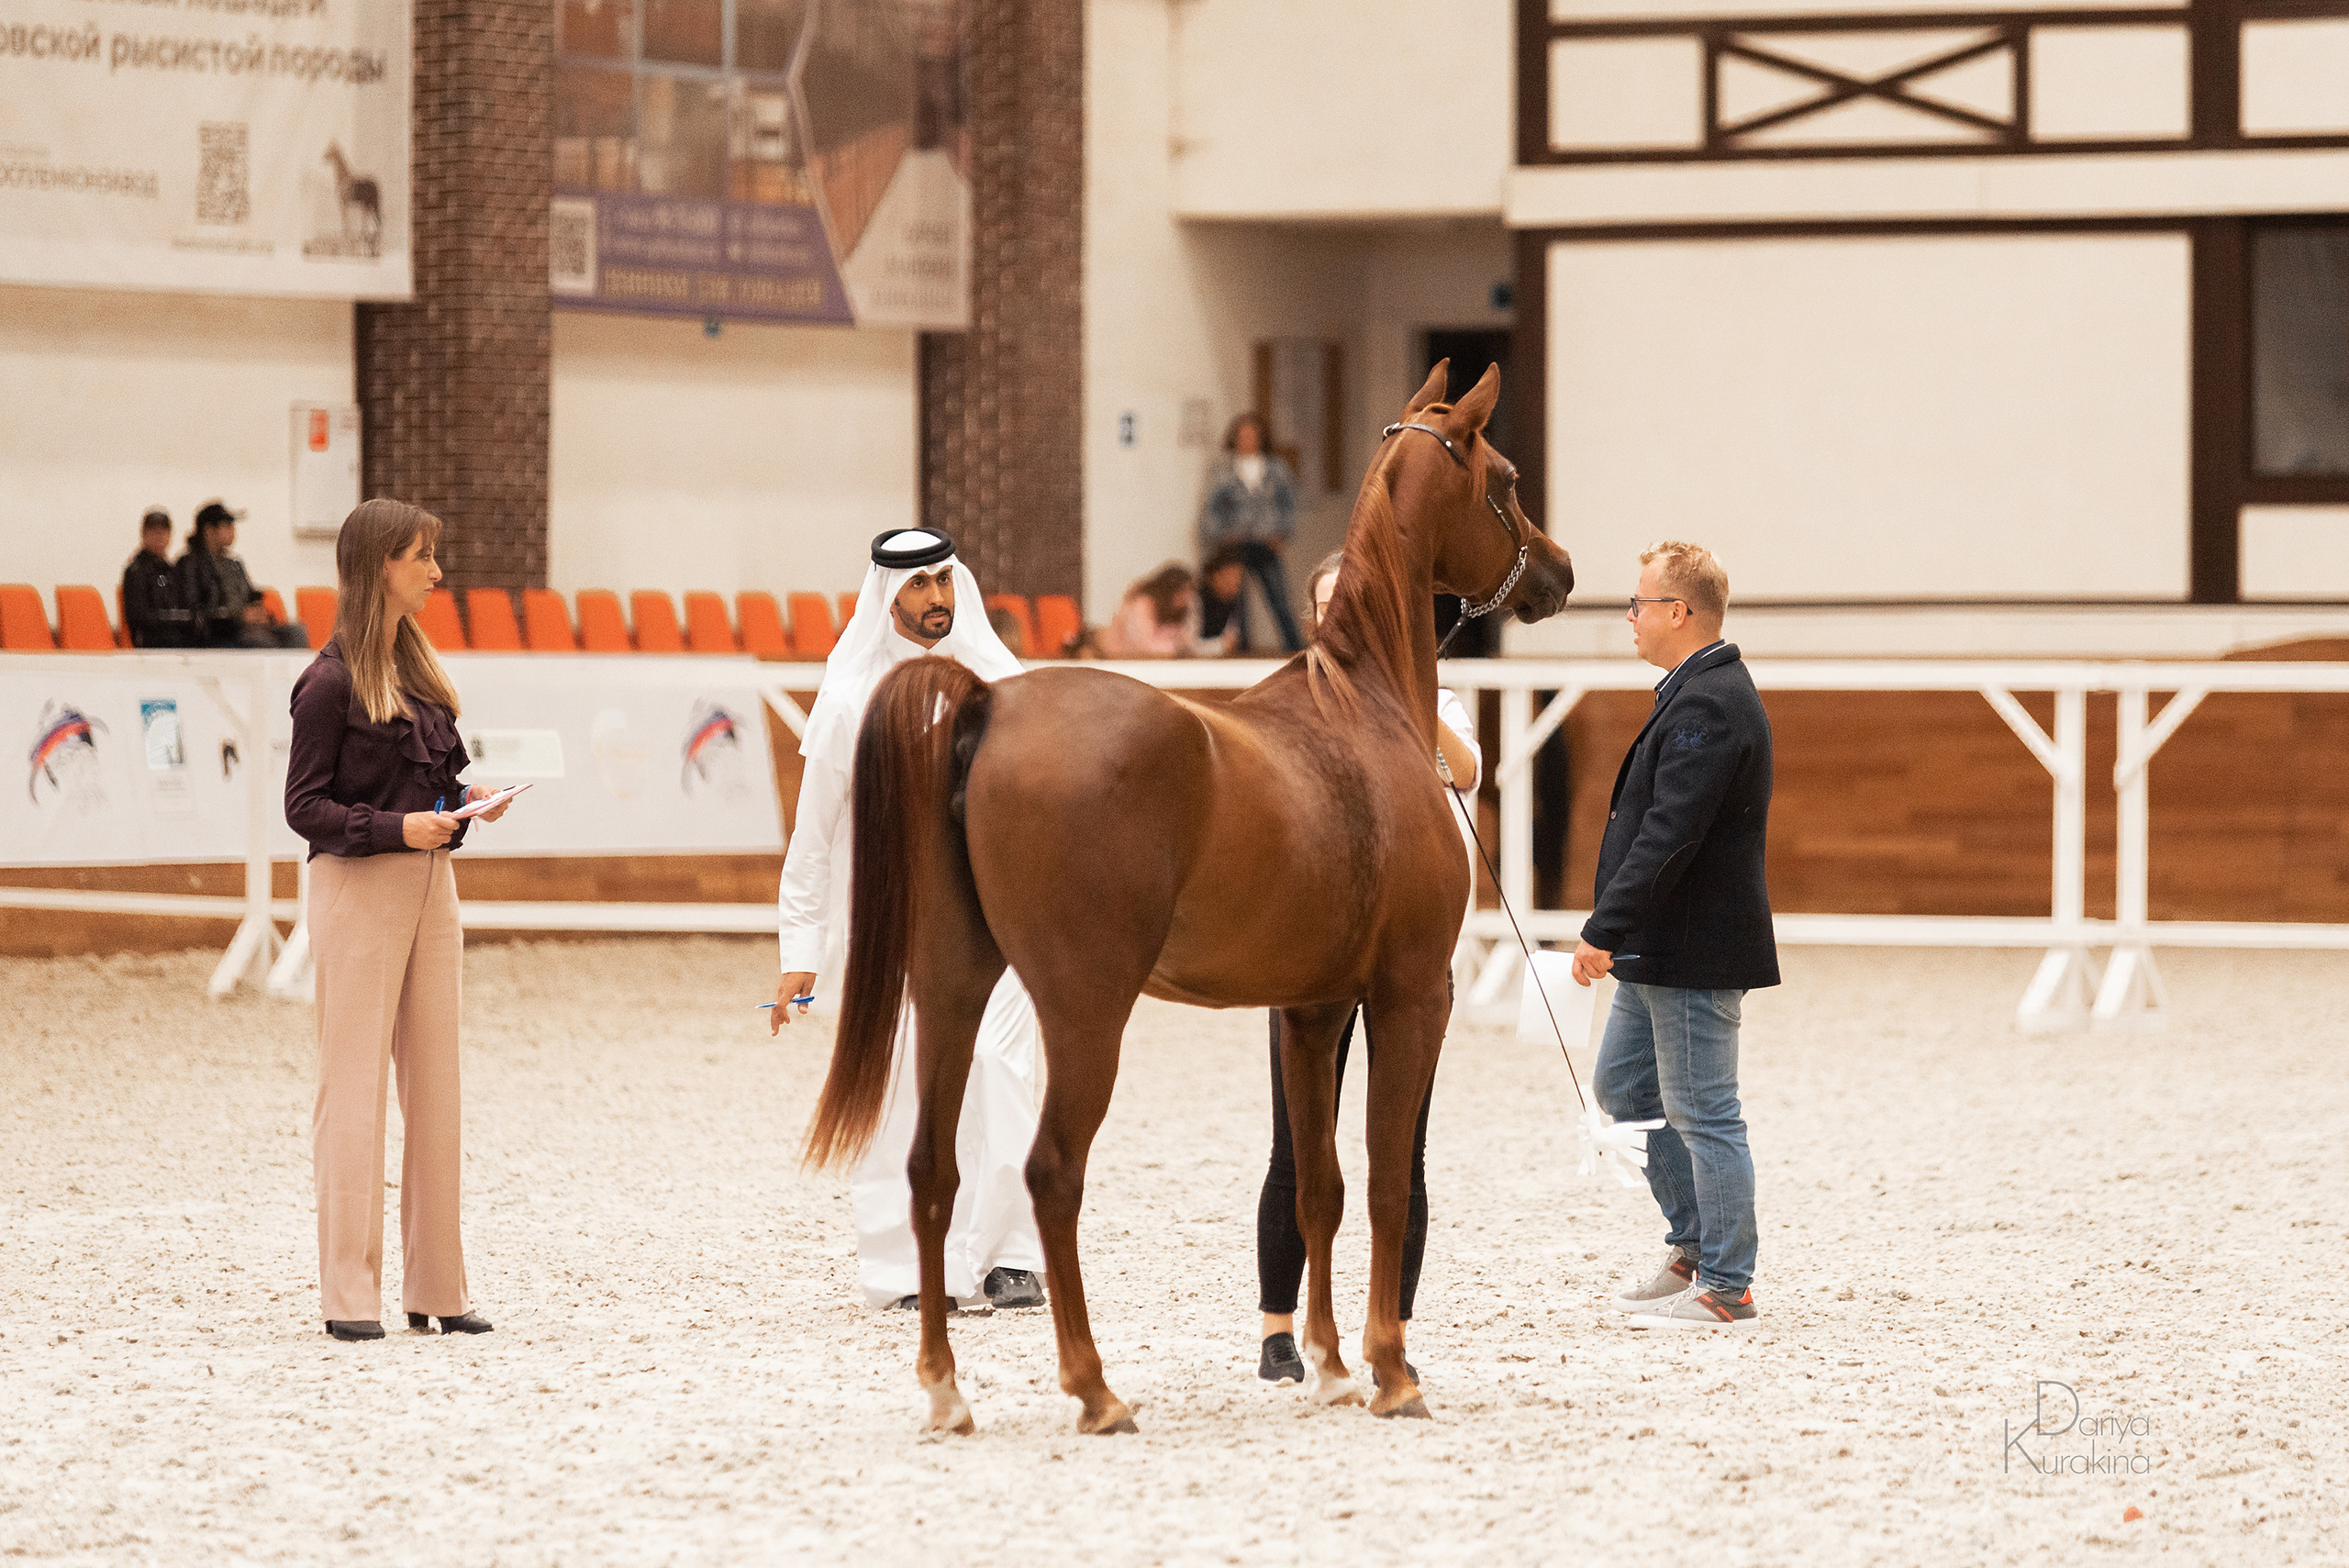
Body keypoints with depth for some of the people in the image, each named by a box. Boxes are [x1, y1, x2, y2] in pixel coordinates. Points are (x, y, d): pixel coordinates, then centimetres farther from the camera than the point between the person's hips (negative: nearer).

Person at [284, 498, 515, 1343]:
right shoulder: (332, 680, -10)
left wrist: (466, 799, 0)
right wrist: (397, 828, -21)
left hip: (429, 879, 8)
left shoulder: (414, 666, 13)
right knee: (354, 1088, -4)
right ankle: (349, 1295, -1)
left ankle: (436, 1287, 12)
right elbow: (305, 805, -11)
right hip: (357, 885, -8)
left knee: (435, 1086, 7)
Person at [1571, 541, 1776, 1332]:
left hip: (1694, 953, -11)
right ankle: (1693, 1246, 26)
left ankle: (1725, 1287, 4)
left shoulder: (1709, 705, -20)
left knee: (1702, 1112, -4)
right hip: (1660, 952, 11)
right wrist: (1617, 931, 21)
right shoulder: (1700, 693, 14)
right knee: (1622, 1086, 18)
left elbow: (1669, 831, -27)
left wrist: (1605, 929, -27)